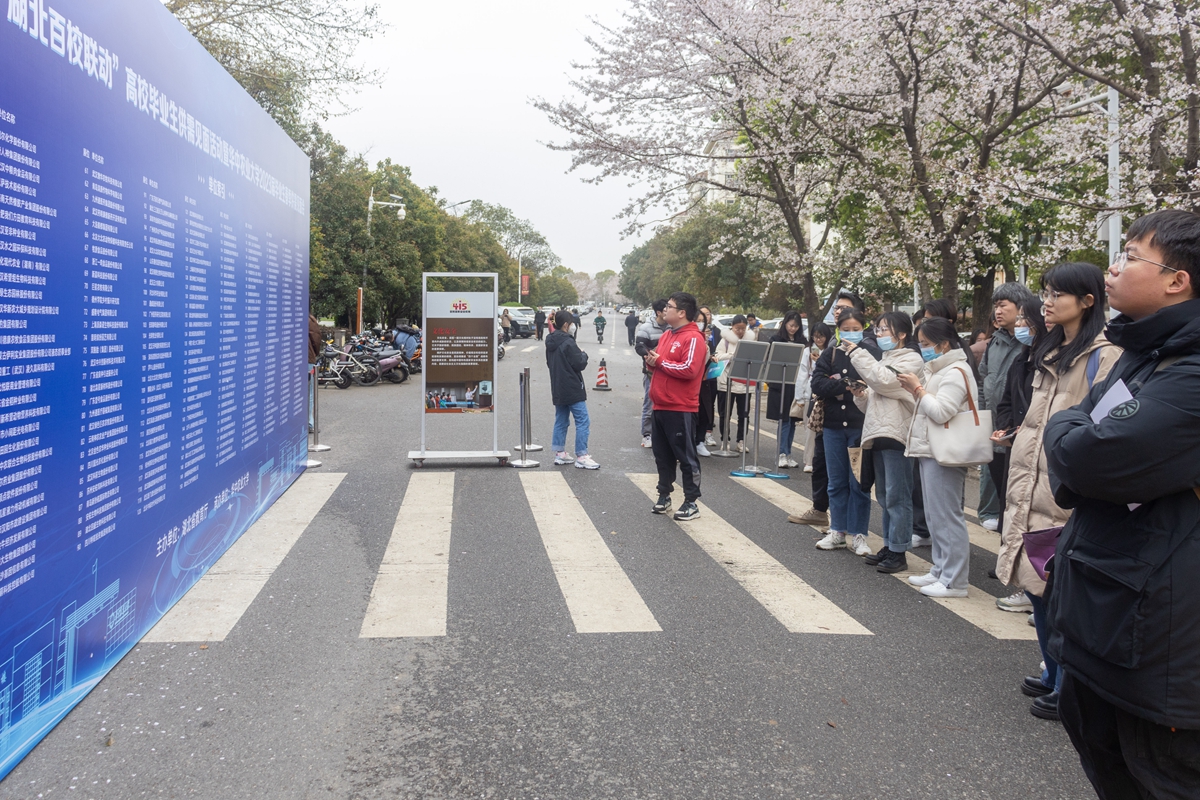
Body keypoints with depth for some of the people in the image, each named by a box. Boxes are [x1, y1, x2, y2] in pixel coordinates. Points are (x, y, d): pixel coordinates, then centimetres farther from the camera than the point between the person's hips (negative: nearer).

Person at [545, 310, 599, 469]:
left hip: (558, 389, 9)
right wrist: (584, 354, 1)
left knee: (561, 421, 15)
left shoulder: (550, 343, 9)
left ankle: (560, 453, 19)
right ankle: (581, 456, -6)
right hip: (572, 389, -9)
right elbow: (580, 363, -18)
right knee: (583, 422, -5)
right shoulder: (568, 343, -18)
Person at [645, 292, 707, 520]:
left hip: (681, 409, -9)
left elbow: (689, 369, -24)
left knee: (686, 457, 0)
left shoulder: (693, 338, -13)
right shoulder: (666, 335, 16)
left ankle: (691, 502, 7)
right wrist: (651, 362, 1)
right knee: (662, 455, 15)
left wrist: (660, 361, -16)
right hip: (660, 406, 9)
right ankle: (664, 495, 26)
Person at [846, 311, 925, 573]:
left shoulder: (911, 360, -4)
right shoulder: (883, 360, 22)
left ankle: (899, 553, -3)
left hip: (897, 436, -9)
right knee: (885, 497, 13)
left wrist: (856, 352, -14)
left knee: (897, 497, -7)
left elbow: (882, 380, -20)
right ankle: (889, 546, 21)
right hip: (878, 435, 9)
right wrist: (861, 396, 3)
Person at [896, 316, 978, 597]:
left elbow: (941, 412, -22)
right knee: (935, 517, 15)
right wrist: (916, 390, 5)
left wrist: (918, 389, -13)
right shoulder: (939, 370, 18)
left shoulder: (956, 372, -13)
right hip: (930, 451, 11)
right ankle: (940, 571, 24)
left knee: (946, 517, -7)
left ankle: (954, 581, -2)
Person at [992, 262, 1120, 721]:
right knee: (1035, 585, 15)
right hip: (1034, 492, 8)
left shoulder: (1104, 357, -11)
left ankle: (1068, 689, 15)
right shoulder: (1050, 355, 16)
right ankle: (1053, 674, 31)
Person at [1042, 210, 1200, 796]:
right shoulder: (1140, 356, 11)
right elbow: (1067, 478, 12)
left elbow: (1089, 457, -31)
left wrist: (1064, 429, -9)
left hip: (1153, 632, -9)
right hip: (1098, 614, 9)